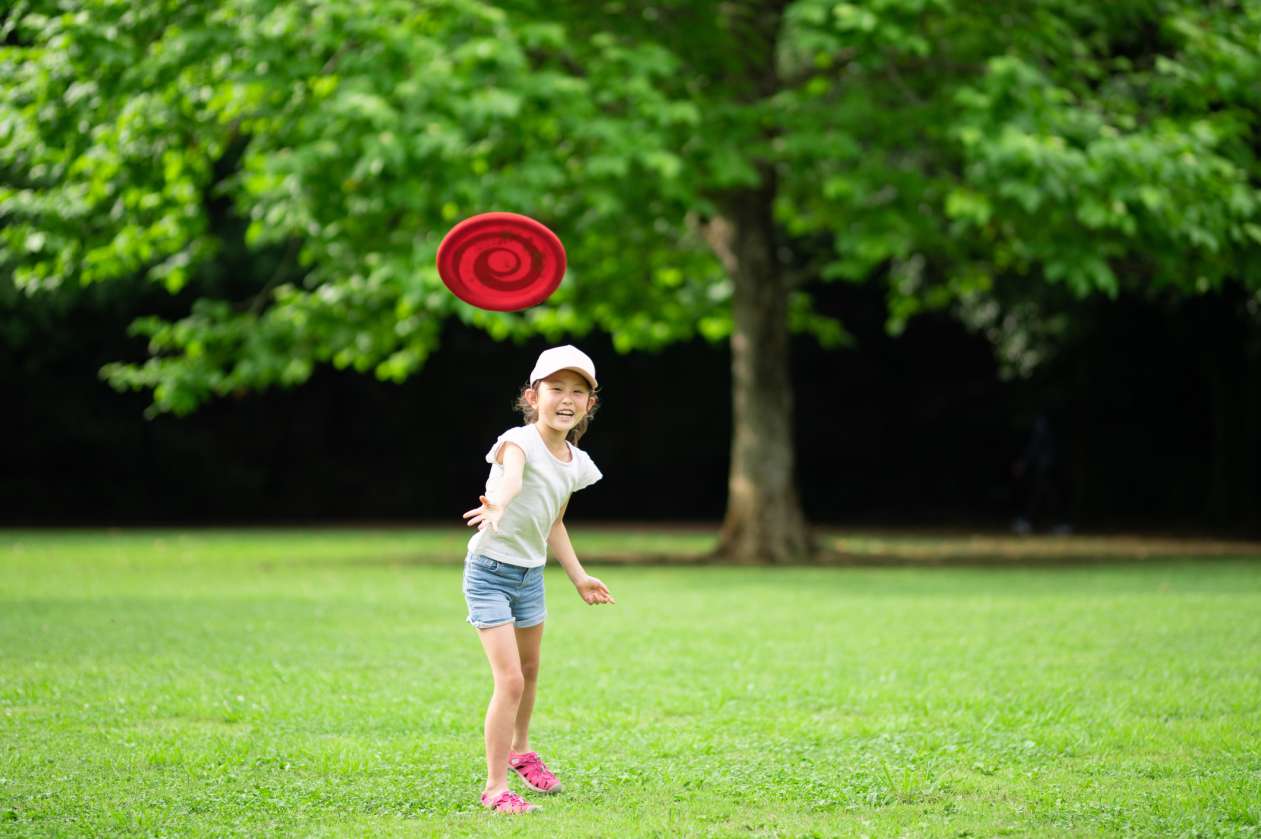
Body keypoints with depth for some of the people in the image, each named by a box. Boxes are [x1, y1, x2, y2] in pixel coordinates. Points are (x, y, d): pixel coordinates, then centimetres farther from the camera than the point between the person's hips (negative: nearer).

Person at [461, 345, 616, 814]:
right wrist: (497, 507, -68)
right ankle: (495, 788, -7)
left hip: (531, 574, 8)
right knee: (509, 680, -15)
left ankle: (520, 750, 50)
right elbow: (511, 476, -47)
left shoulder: (575, 463, 2)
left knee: (529, 670, 25)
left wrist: (578, 577, 19)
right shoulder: (519, 442, -22)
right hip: (491, 570, -8)